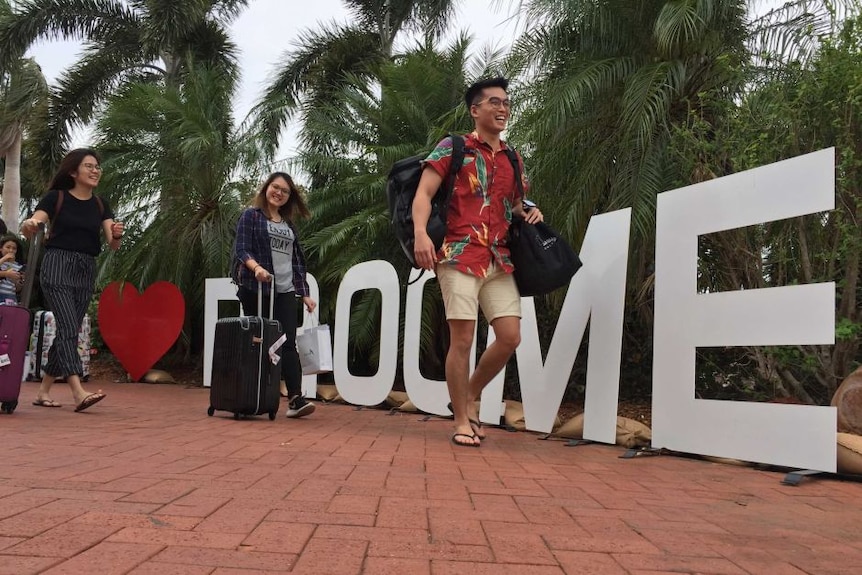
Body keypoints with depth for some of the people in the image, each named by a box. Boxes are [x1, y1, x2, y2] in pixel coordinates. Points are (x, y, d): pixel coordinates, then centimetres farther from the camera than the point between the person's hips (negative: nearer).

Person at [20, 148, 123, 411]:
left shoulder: (100, 204, 11)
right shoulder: (56, 197, 0)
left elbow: (113, 244, 3)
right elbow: (31, 229, -7)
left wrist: (117, 235, -21)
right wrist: (29, 224, -31)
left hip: (86, 271, 5)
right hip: (58, 265, -5)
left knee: (66, 331, 7)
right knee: (68, 328, -16)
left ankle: (43, 391, 18)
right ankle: (78, 392, -25)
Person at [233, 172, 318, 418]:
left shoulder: (289, 225, 21)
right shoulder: (251, 216, 6)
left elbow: (297, 261, 21)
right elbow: (241, 250, -6)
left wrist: (305, 293, 14)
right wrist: (256, 267, -26)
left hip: (285, 291, 4)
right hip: (256, 290, -4)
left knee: (288, 343, -7)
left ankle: (295, 399, -15)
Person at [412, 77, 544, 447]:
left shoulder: (513, 160, 19)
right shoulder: (453, 148, 3)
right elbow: (423, 193, -6)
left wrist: (530, 214, 5)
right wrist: (420, 233, -23)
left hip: (499, 260, 6)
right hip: (460, 255, -5)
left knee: (510, 337, -1)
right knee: (462, 339, -5)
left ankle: (469, 397, 22)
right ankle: (461, 421, 8)